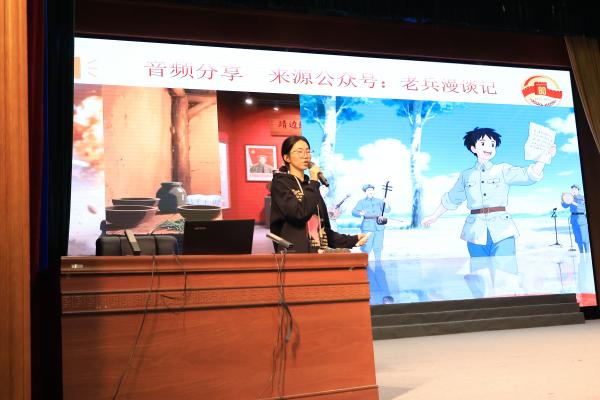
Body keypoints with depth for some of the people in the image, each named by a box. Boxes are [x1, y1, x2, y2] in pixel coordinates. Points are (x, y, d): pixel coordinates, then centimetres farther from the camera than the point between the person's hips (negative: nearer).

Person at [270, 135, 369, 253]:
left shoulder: (309, 185, 17)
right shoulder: (280, 183, -1)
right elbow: (300, 213, -18)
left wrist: (352, 240, 7)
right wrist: (314, 182, -8)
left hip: (318, 253, 6)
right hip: (293, 255, -6)